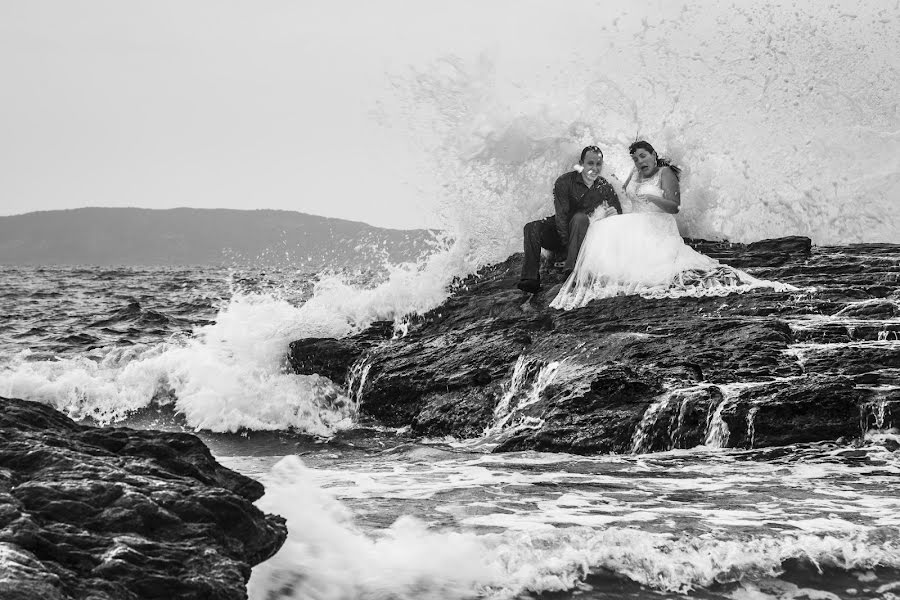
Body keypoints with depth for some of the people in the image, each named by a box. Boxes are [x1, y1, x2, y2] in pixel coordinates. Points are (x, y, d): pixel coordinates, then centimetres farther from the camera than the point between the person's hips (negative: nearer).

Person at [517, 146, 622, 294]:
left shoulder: (605, 187, -1)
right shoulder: (564, 182, -10)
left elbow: (620, 216, 0)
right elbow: (561, 216, -17)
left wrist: (613, 214, -27)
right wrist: (567, 244, -29)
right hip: (561, 232, 0)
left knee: (580, 218, -33)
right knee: (532, 228, -24)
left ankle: (572, 270, -43)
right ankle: (531, 278, -32)